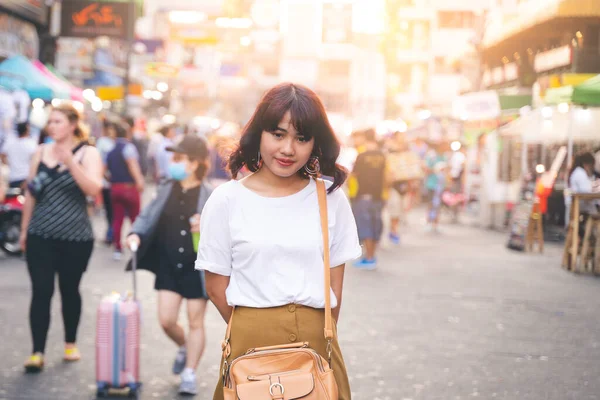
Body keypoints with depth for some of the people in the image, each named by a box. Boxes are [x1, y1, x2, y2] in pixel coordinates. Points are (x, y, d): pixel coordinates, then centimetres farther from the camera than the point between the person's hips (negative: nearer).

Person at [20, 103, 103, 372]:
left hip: (75, 238, -2)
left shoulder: (88, 153, -2)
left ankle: (70, 344, 28)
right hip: (41, 236, 2)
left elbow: (93, 189, -17)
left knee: (70, 290, 10)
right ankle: (37, 352, -6)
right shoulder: (41, 152, 6)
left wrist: (70, 162, -27)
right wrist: (24, 229, 14)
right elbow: (31, 193, 13)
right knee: (41, 291, -6)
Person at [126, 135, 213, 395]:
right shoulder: (167, 190, 2)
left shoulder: (209, 195, -10)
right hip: (169, 266, 4)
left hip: (197, 268, -4)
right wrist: (136, 234, -15)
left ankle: (189, 374, 17)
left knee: (195, 322, 6)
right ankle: (184, 348, 36)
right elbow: (148, 216, 2)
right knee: (166, 320, 4)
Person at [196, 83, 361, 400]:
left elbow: (335, 283, 5)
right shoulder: (227, 200, -3)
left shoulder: (331, 199, 3)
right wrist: (256, 334, 2)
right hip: (251, 341, -2)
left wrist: (316, 337, 1)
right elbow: (216, 286, 0)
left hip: (317, 340, 2)